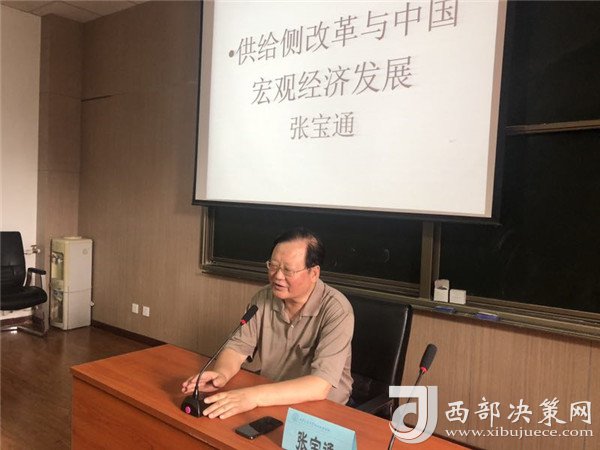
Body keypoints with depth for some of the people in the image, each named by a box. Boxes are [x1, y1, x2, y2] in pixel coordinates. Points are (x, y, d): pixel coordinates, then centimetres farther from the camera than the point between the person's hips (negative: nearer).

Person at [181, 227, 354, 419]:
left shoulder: (336, 310, -21)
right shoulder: (264, 298, -4)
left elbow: (320, 386, -29)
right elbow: (238, 346, -3)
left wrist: (254, 396, -39)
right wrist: (221, 374, -25)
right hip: (268, 402, 5)